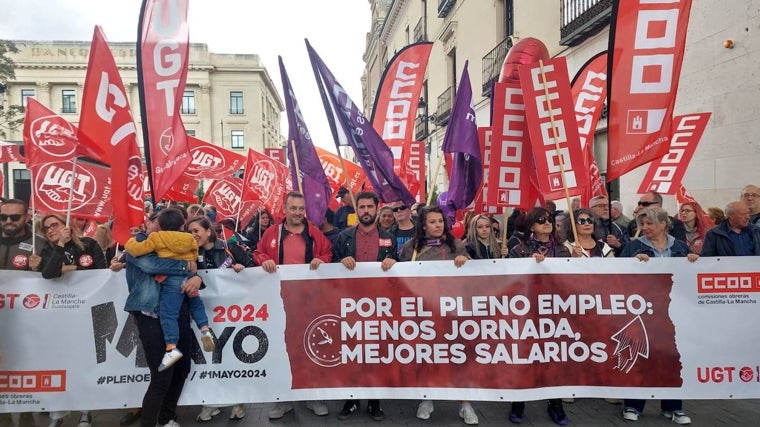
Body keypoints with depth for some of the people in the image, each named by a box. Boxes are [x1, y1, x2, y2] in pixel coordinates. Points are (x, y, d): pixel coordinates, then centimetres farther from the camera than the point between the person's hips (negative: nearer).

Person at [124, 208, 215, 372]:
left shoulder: (156, 238, 1)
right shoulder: (190, 239, 11)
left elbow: (136, 250, -1)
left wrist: (130, 242, 20)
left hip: (172, 279, -4)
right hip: (190, 277, 4)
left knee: (168, 313, -5)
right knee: (196, 303, 25)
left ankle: (172, 348, -15)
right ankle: (205, 329, 6)